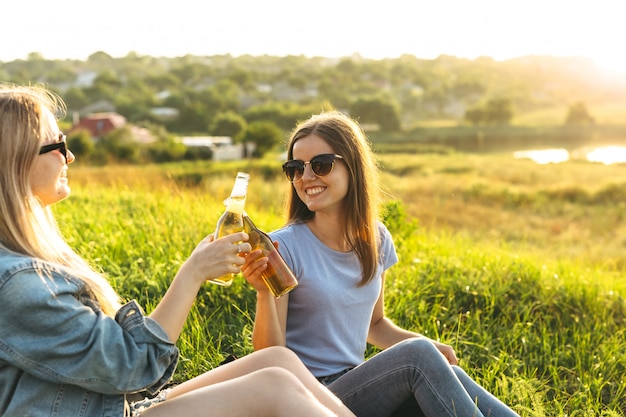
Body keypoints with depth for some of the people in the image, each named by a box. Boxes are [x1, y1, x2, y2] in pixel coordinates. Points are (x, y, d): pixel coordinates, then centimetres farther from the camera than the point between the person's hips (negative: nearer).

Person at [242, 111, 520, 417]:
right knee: (417, 355, -26)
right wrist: (264, 292, -32)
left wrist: (430, 349, 0)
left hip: (358, 385, 5)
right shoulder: (284, 248, -13)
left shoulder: (376, 239, 4)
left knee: (450, 379, -23)